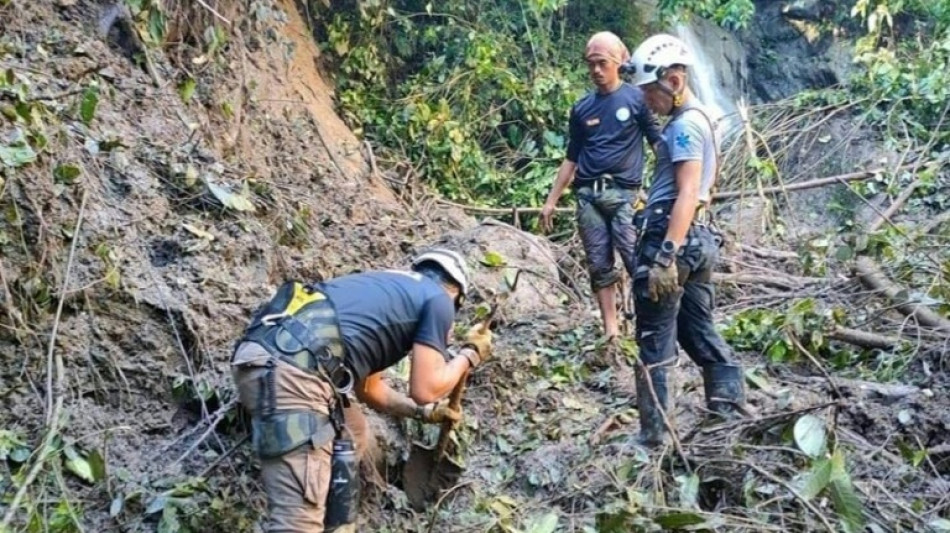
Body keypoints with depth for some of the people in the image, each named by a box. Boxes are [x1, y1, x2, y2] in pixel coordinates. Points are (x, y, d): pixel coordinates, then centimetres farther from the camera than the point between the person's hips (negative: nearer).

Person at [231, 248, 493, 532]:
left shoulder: (388, 288, 33)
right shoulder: (439, 299, 11)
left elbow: (367, 387, 40)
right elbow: (424, 389, 7)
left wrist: (423, 411, 52)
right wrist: (470, 354, 23)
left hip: (262, 357, 10)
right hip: (290, 372, -9)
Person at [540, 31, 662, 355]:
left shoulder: (636, 98, 3)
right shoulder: (581, 109, 14)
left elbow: (658, 143, 1)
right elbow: (571, 159, 20)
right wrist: (551, 201, 17)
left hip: (623, 193, -4)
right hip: (587, 195, 4)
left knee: (639, 263, -12)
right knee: (599, 267, 3)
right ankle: (611, 331, 8)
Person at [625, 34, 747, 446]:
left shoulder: (684, 124, -14)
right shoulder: (700, 119, 17)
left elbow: (687, 195, -22)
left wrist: (665, 256, -27)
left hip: (670, 238, -10)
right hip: (698, 237, 10)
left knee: (654, 343, -2)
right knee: (699, 331, 16)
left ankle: (653, 435, 3)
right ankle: (732, 411, 21)